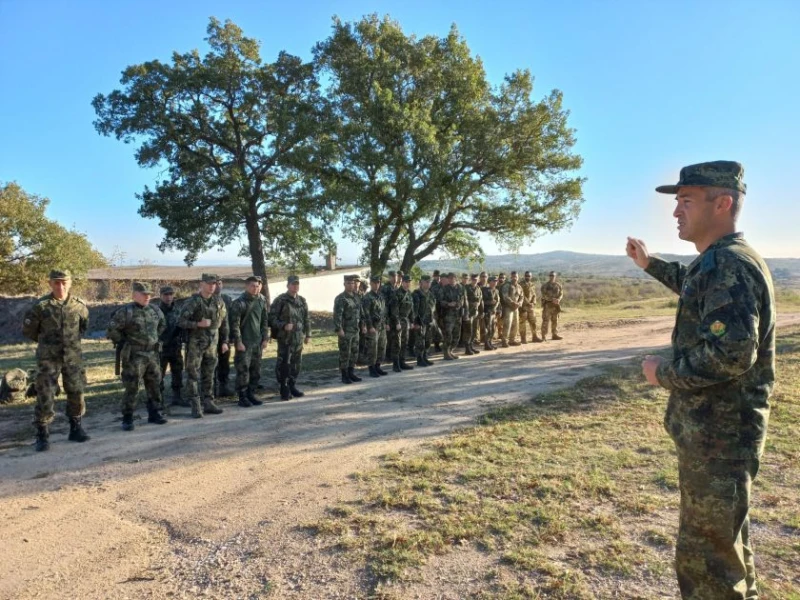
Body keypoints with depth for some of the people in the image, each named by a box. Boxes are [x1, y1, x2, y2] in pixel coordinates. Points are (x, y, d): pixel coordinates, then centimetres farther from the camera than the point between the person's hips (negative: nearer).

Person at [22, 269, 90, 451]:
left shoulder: (79, 305, 0)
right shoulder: (40, 306, -8)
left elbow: (84, 324, 20)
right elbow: (28, 330, 3)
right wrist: (45, 341, 11)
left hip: (73, 358, 3)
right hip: (48, 359, -3)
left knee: (76, 394, 9)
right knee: (44, 397, -3)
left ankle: (76, 429, 23)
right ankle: (42, 436, 8)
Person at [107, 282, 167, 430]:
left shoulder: (155, 310, 7)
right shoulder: (126, 311, -12)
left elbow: (162, 324, 25)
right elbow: (111, 329, -13)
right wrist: (123, 343, -7)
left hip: (153, 355, 6)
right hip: (134, 356, -6)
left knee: (154, 385, 12)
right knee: (131, 388, -2)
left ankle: (154, 413, 24)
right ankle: (127, 419, 9)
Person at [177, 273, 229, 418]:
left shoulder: (219, 302, 7)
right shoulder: (192, 302, -7)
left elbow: (224, 323, 13)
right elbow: (181, 321, -11)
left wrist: (224, 341, 10)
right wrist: (198, 324, -20)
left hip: (212, 344, 5)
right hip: (195, 343, -4)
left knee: (209, 375, 11)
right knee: (193, 375, -2)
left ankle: (208, 403, 19)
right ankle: (195, 406, 2)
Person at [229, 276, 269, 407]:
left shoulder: (262, 301, 7)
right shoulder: (239, 303, -10)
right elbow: (234, 324, -11)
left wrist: (265, 338, 8)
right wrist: (238, 342, -14)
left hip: (258, 342, 6)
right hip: (244, 342, -6)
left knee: (256, 370, 9)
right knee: (243, 370, -3)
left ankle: (251, 394, 21)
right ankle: (242, 397, 7)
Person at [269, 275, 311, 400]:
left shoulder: (302, 300, 12)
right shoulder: (280, 300, -7)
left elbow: (306, 319, 18)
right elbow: (272, 318, -8)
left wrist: (308, 335, 15)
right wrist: (283, 326, -21)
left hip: (299, 338, 6)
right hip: (285, 338, -6)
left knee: (296, 364, 11)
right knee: (284, 364, -4)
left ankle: (292, 387, 24)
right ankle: (284, 390, 6)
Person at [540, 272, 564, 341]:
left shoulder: (558, 285, 10)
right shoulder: (545, 285, -3)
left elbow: (561, 293, 5)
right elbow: (544, 295, -11)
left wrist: (558, 299, -17)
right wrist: (552, 299, -22)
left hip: (555, 305, 5)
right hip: (547, 304, -4)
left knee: (555, 320, 9)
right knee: (546, 321, -7)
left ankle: (555, 335, 17)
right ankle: (544, 336, -6)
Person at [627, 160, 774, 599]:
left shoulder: (729, 265, -22)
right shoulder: (718, 261, 10)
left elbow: (731, 352, -32)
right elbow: (692, 285, 35)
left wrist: (664, 373, -18)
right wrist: (649, 264, 34)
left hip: (718, 433, -11)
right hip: (718, 427, 11)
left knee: (704, 551, 1)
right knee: (726, 534, 27)